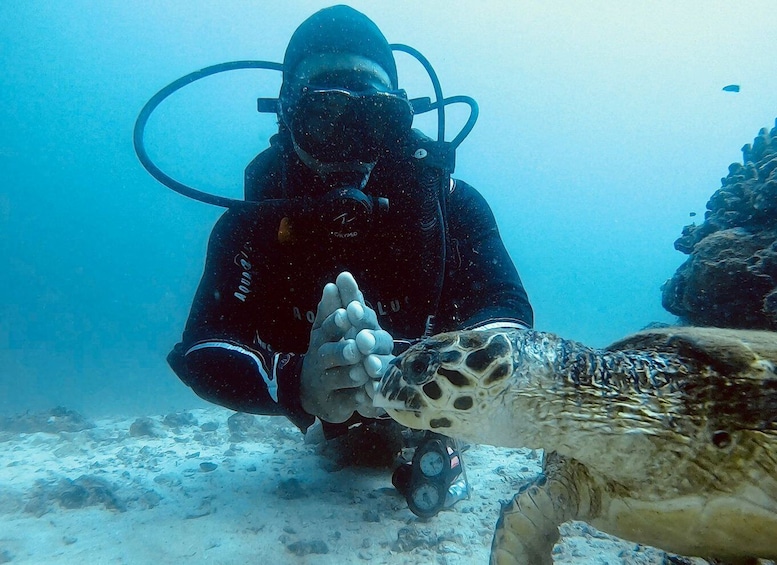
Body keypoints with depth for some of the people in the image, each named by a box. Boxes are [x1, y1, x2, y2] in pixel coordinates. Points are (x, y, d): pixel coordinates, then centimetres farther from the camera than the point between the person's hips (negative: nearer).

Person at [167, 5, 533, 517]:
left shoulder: (450, 204, -24)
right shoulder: (255, 222, -25)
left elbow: (510, 312, -34)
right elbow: (199, 350, -33)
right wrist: (299, 384, -55)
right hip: (331, 421, 1)